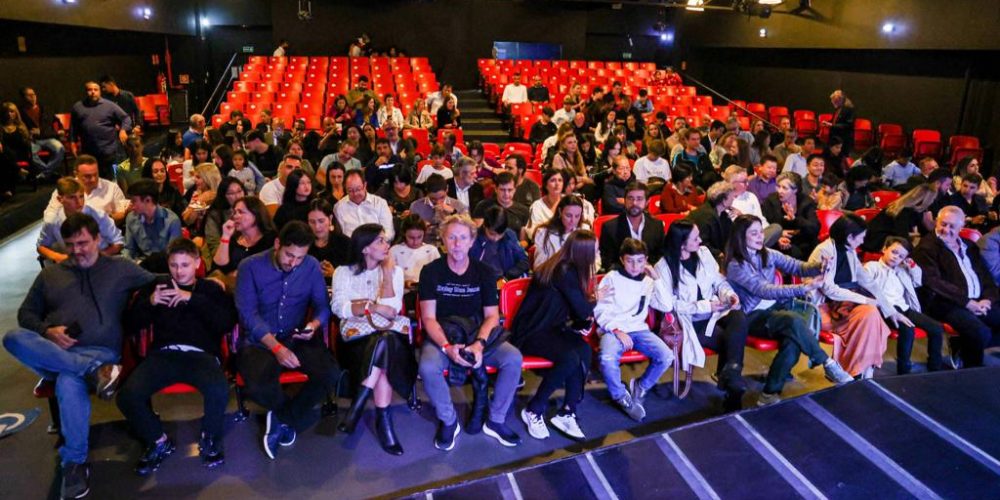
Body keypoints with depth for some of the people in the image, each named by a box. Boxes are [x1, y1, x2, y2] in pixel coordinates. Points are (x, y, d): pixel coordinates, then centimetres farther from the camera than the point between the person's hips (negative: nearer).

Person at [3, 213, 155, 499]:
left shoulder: (121, 269, 13)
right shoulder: (50, 274, 21)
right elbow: (26, 313, 18)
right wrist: (47, 332, -3)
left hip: (98, 352, -4)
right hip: (50, 351, 4)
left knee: (69, 384, -37)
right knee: (14, 337, -29)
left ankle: (74, 462, -25)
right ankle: (94, 371, -32)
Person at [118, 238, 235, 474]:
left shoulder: (211, 288, 16)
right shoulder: (157, 285, 22)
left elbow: (227, 323, -1)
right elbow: (131, 324, 17)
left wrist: (193, 299, -8)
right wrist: (149, 302, -2)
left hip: (201, 355, -2)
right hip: (163, 354, 3)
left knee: (219, 391, -34)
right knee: (128, 395, -26)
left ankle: (209, 439, -1)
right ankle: (159, 441, 3)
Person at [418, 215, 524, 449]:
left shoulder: (484, 272, 1)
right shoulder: (430, 272, -5)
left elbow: (492, 316, -2)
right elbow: (429, 318, -8)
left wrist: (479, 344, -21)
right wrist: (447, 346, -25)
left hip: (478, 335, 2)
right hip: (442, 336, -2)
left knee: (513, 358, -24)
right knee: (428, 367, -33)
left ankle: (495, 420, -4)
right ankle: (448, 421, -6)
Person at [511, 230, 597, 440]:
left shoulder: (568, 269, 9)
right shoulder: (564, 272, -18)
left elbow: (577, 310, 14)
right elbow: (583, 311, -14)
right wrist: (594, 300, 5)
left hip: (552, 328, 8)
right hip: (532, 332, -8)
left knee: (584, 351, -20)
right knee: (571, 358, -29)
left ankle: (567, 412, -15)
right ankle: (534, 410, -11)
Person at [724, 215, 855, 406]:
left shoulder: (768, 254, 6)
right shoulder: (736, 265, -15)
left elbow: (797, 266, 2)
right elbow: (764, 290, -25)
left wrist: (819, 267, -21)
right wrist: (805, 288, -32)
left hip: (775, 307, 6)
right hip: (753, 316, -6)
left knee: (793, 341, -27)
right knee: (794, 320, -33)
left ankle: (770, 393, -18)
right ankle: (828, 364, -16)